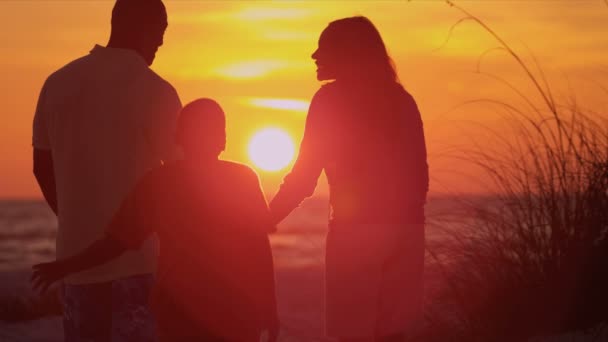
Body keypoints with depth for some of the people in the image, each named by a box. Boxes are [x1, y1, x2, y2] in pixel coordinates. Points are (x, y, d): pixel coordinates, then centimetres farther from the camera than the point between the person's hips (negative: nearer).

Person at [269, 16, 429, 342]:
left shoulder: (332, 99, -3)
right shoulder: (401, 99, 14)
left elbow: (304, 176, -6)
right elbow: (419, 172, 14)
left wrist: (265, 221, 3)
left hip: (357, 230, -6)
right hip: (407, 229, 6)